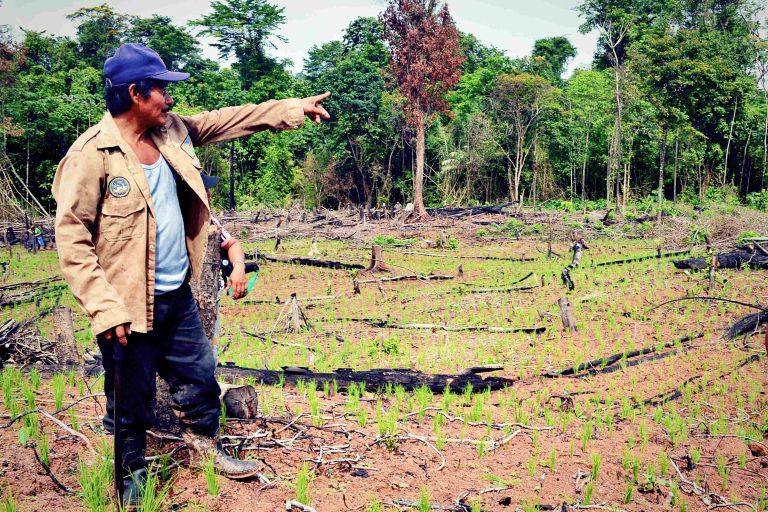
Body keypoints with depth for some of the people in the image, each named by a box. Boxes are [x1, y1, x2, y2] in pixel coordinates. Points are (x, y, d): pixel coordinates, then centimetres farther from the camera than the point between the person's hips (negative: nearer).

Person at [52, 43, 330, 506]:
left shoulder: (171, 131, 3)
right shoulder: (91, 154, -18)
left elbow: (229, 120, 14)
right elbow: (71, 238, -18)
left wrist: (293, 108, 12)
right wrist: (104, 307, -22)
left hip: (178, 295, 7)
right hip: (130, 306, -7)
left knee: (199, 378, 21)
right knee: (131, 402, 11)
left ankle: (206, 450, 43)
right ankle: (132, 480, 33)